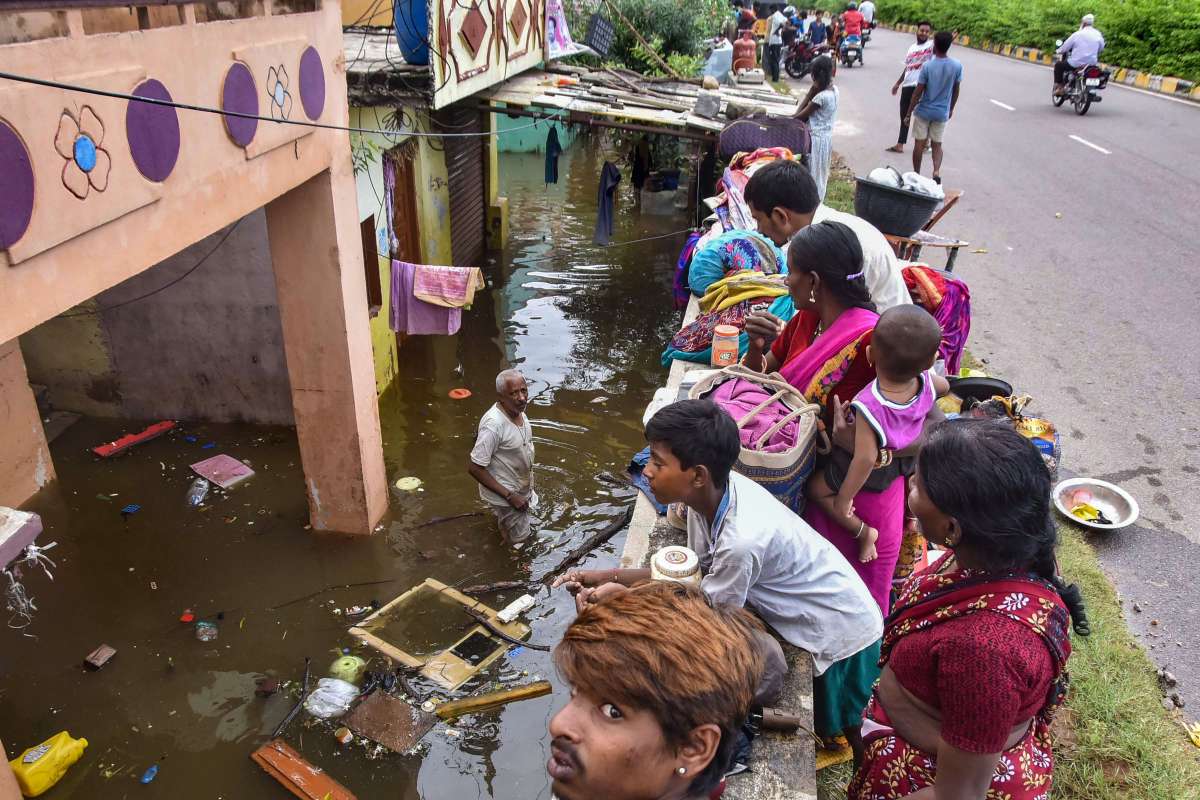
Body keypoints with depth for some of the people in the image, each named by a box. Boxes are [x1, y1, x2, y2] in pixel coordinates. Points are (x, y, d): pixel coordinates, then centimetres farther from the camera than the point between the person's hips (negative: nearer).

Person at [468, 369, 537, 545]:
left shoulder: (518, 410, -7)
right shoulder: (494, 424, -33)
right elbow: (474, 468, -29)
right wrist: (509, 496, -25)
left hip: (521, 489, 8)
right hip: (504, 495, -8)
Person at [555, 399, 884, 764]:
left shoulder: (742, 539, -41)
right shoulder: (711, 492, -17)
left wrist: (623, 595, -17)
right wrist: (610, 575, -11)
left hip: (845, 635, -7)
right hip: (819, 621, 7)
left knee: (852, 729, 18)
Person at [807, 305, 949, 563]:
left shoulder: (869, 406, -44)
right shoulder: (926, 381, -26)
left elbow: (865, 459, -41)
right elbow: (944, 387, 0)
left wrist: (844, 498, -29)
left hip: (874, 472, -6)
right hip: (903, 459, 6)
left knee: (816, 489, 12)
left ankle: (863, 531, 12)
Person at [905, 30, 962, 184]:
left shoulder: (927, 66, -16)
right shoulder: (957, 66, -7)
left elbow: (918, 92, -14)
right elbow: (956, 90, 3)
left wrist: (908, 113, -6)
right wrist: (951, 109, 18)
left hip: (924, 111, -3)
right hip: (942, 113, 3)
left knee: (919, 144, 9)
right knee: (937, 144, 13)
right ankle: (937, 171, -7)